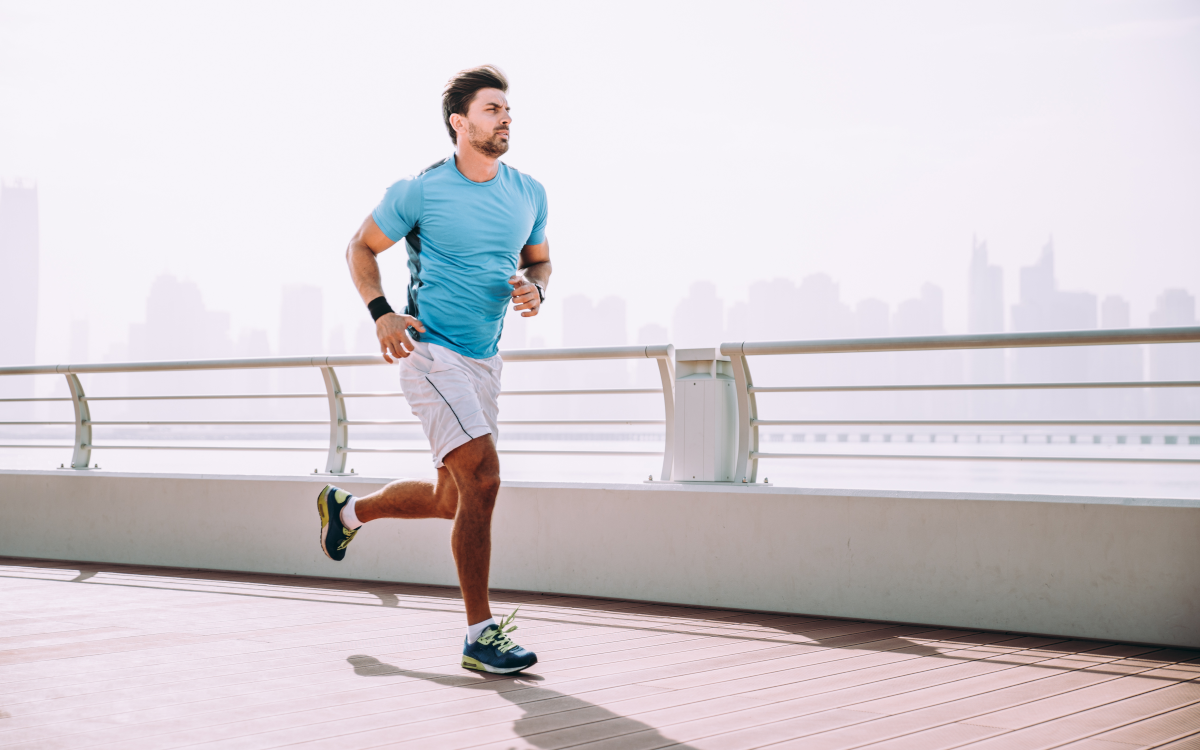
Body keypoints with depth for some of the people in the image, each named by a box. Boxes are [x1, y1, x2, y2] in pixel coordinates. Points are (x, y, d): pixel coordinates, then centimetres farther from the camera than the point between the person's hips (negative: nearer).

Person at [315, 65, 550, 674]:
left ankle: (348, 509, 44)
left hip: (485, 361, 7)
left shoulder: (529, 195, 6)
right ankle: (480, 635, -10)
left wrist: (534, 288, -4)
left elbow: (539, 258, 20)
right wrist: (381, 313, -11)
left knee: (450, 499, 15)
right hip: (430, 352, -7)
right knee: (482, 478, -19)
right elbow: (362, 247, 3)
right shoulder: (420, 191, -8)